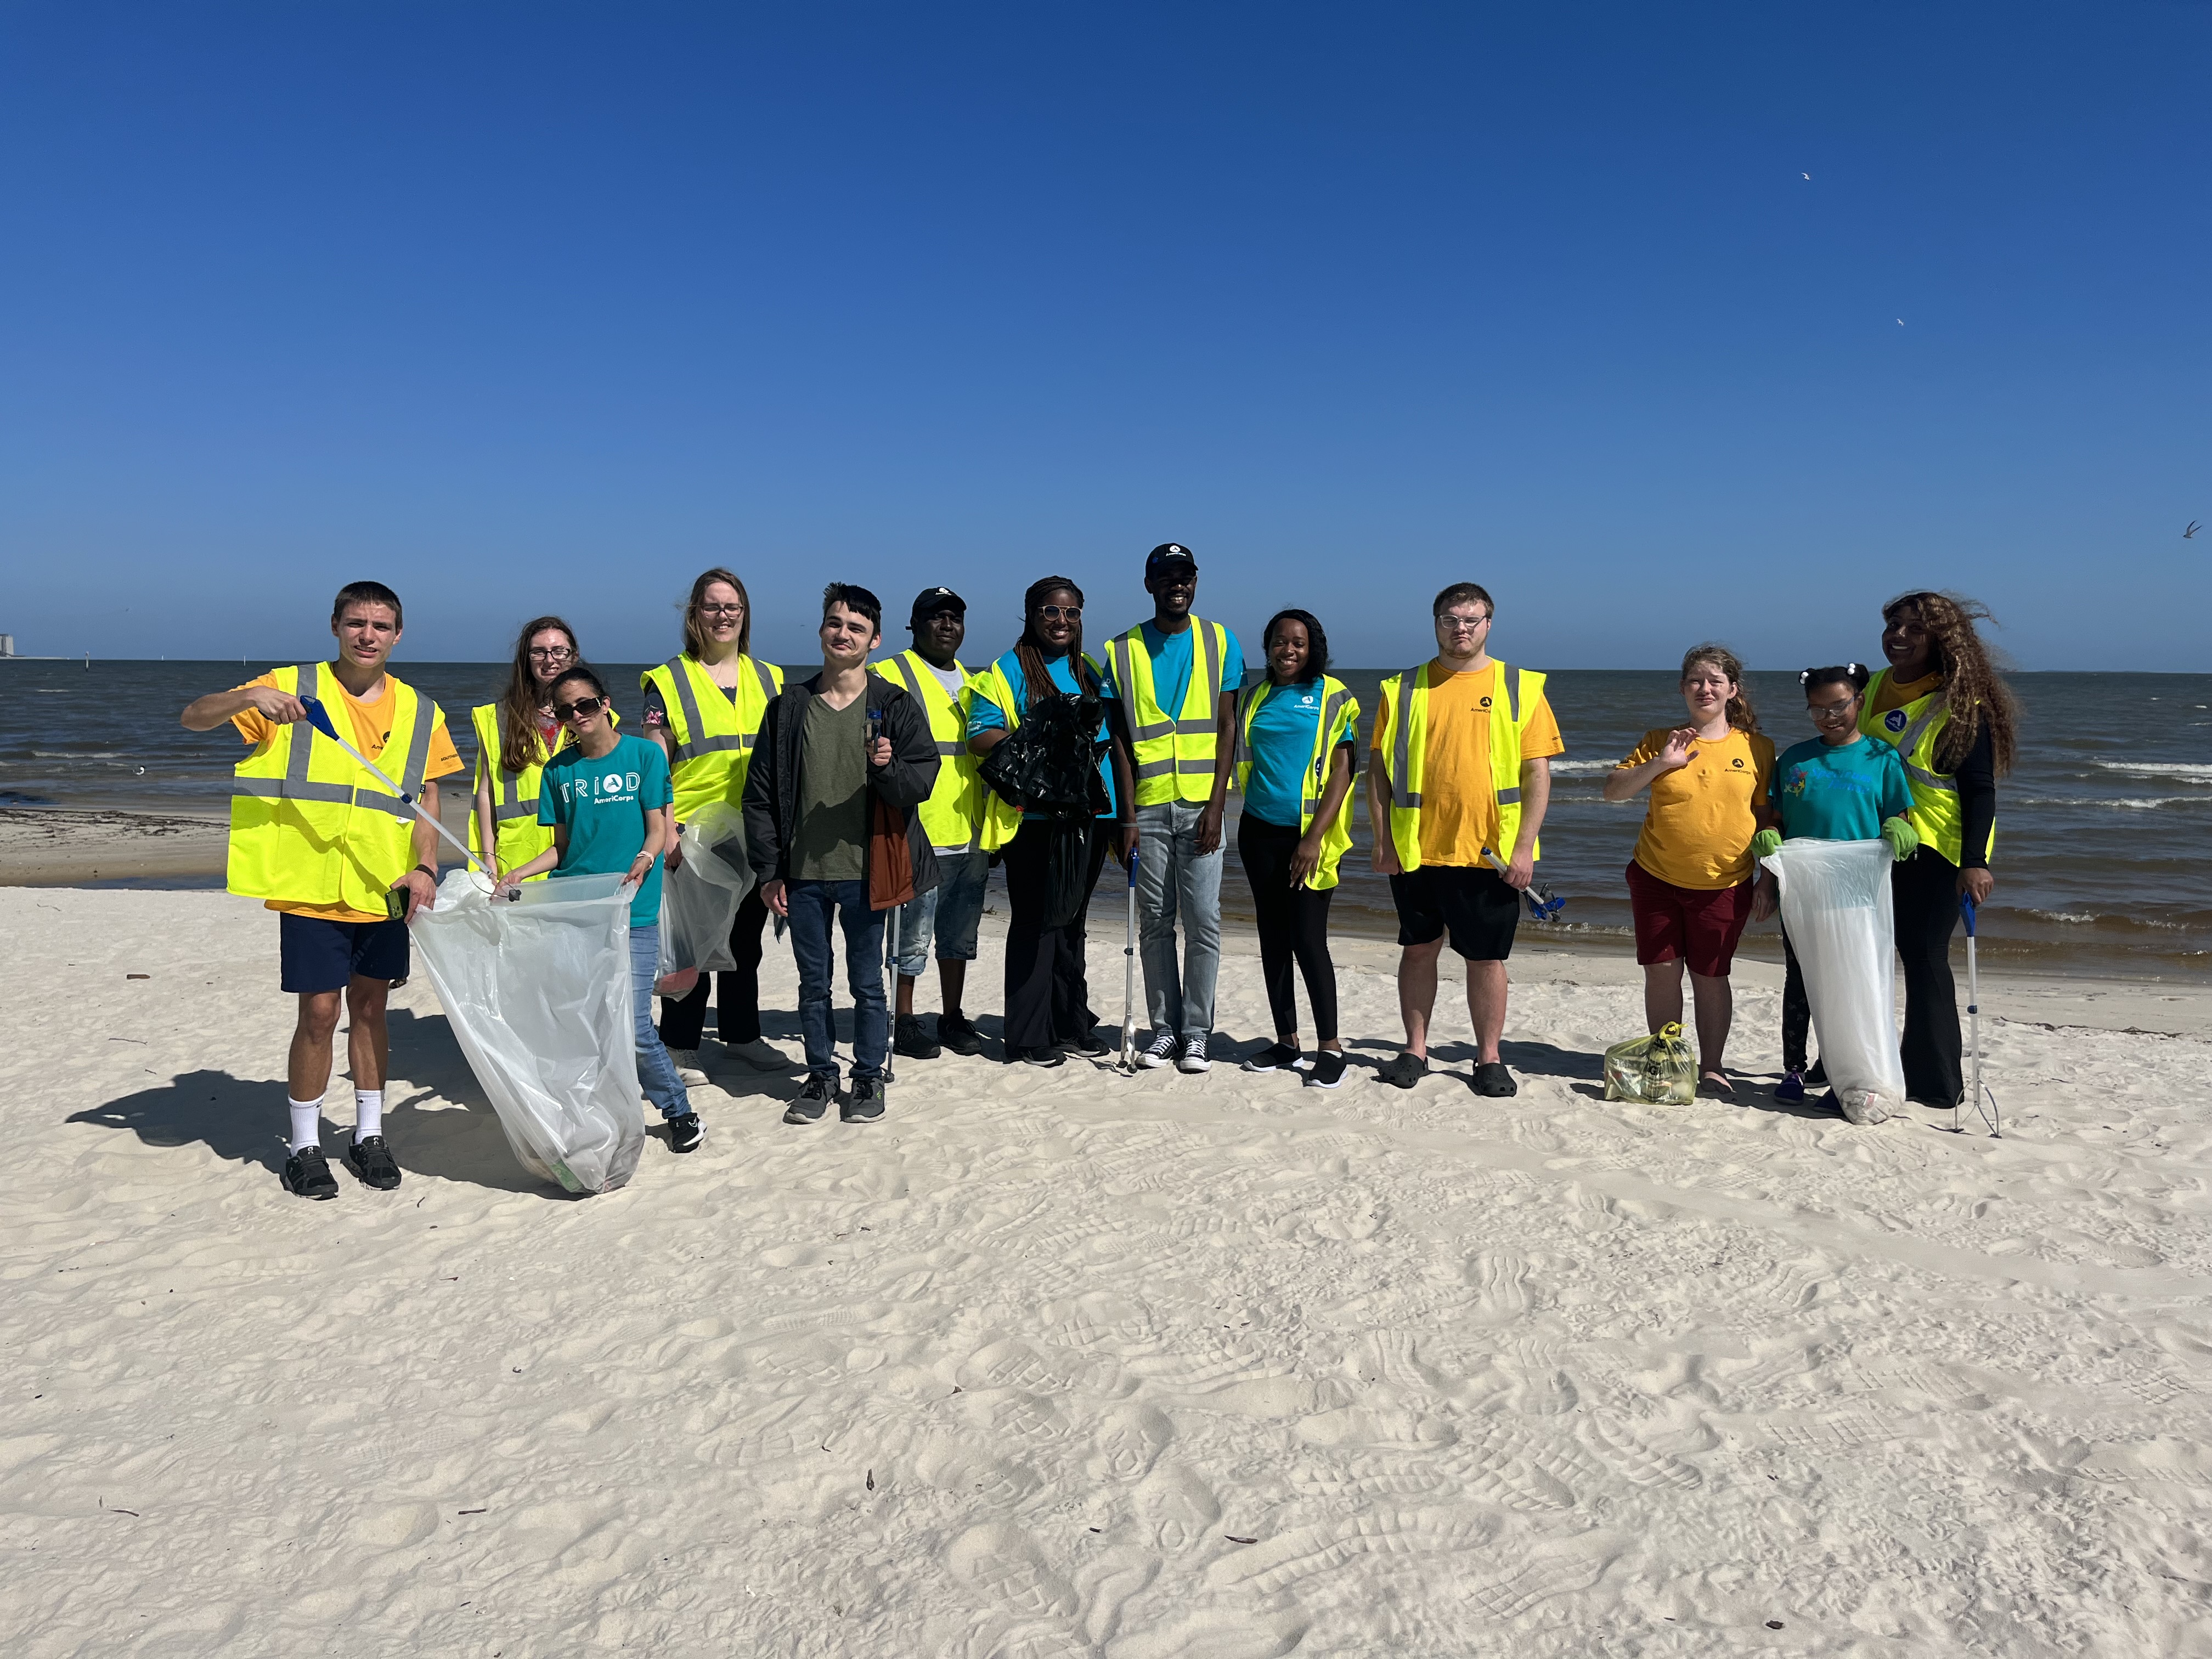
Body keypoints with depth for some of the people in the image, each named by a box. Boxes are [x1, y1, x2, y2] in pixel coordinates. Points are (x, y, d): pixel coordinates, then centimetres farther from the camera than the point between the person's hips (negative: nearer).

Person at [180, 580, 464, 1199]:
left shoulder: (419, 712, 6)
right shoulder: (293, 688, -1)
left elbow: (427, 796, 8)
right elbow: (194, 718, -4)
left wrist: (425, 867, -6)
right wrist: (250, 697, -25)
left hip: (385, 891, 3)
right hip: (312, 886, -3)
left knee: (369, 1007, 12)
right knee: (319, 1011, -1)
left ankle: (369, 1135, 25)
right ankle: (304, 1144, 15)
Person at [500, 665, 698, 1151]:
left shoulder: (645, 754, 1)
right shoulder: (559, 769, 10)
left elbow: (658, 828, -1)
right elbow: (562, 847, 14)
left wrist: (643, 860, -22)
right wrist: (520, 872, -3)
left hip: (632, 915, -3)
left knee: (634, 1025, -7)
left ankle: (679, 1111, 14)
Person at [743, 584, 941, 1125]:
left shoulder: (896, 707, -1)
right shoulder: (789, 706, 4)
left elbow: (922, 782, -4)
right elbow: (760, 793, 6)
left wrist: (887, 768, -26)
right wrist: (769, 871, 1)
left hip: (865, 871, -2)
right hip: (802, 873, 2)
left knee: (867, 982, 7)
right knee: (813, 983, 12)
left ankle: (869, 1077, 22)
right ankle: (820, 1075, 27)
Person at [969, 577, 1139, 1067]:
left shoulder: (1093, 674, 16)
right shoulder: (1006, 672, 1)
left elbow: (1117, 743, 15)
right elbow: (980, 737, -8)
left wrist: (1128, 815, 9)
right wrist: (1040, 732, -23)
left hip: (1089, 817, 5)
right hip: (1033, 818, -5)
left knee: (1070, 921, 15)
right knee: (1035, 924, -2)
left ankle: (1071, 1024, 25)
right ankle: (1028, 1038, 5)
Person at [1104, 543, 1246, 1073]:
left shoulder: (1220, 643, 6)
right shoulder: (1123, 650, 7)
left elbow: (1226, 728, 1)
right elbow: (1119, 737, 7)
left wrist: (1216, 805, -7)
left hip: (1201, 803, -1)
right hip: (1148, 805, 1)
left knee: (1204, 920, -1)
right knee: (1155, 921, 6)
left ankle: (1196, 1031, 9)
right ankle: (1164, 1028, 16)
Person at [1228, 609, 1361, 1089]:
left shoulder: (1332, 697, -2)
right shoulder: (1255, 698, 11)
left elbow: (1342, 770, -7)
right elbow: (1243, 762, 14)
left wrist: (1315, 838, -14)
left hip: (1308, 834, -5)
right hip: (1260, 833, 5)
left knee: (1308, 940, -7)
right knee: (1273, 939, 9)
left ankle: (1330, 1046, 4)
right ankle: (1286, 1043, 18)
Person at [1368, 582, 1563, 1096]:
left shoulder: (1521, 688, 2)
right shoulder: (1404, 688, 6)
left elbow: (1537, 773, 0)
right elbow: (1380, 768, 7)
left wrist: (1524, 847, -8)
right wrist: (1382, 839, -1)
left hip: (1492, 855, -1)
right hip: (1415, 851, 1)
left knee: (1486, 957, 6)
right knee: (1419, 950, 11)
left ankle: (1488, 1058, 19)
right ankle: (1415, 1050, 23)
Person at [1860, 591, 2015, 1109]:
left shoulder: (1961, 706, -11)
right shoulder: (1873, 689, 8)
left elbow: (1981, 791, -13)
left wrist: (1975, 862, -23)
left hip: (1936, 851, -7)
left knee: (1924, 955, -4)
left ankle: (1936, 1084, 7)